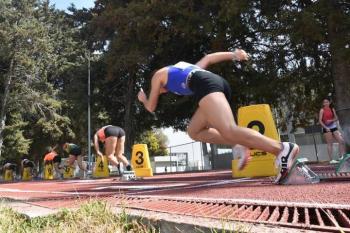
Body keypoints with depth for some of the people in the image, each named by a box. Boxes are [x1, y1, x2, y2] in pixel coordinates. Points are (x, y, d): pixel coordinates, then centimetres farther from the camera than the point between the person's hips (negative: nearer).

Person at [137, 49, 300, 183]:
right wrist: (233, 55, 21)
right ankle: (240, 144, -2)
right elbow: (208, 58, 33)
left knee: (229, 131, -22)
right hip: (219, 82, 8)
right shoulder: (185, 69, 44)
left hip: (205, 85, -8)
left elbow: (151, 107, 33)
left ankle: (283, 149, -39)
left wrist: (143, 99, 55)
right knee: (194, 131, 16)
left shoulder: (158, 75, 27)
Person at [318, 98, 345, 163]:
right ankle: (331, 160, 1)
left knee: (342, 141, -3)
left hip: (333, 127, 5)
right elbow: (320, 120, -10)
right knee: (329, 143, -3)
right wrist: (326, 127, -20)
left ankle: (342, 157, 5)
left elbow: (336, 118, 8)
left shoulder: (332, 109, 10)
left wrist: (331, 120, -13)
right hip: (326, 128, -5)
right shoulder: (322, 110, -4)